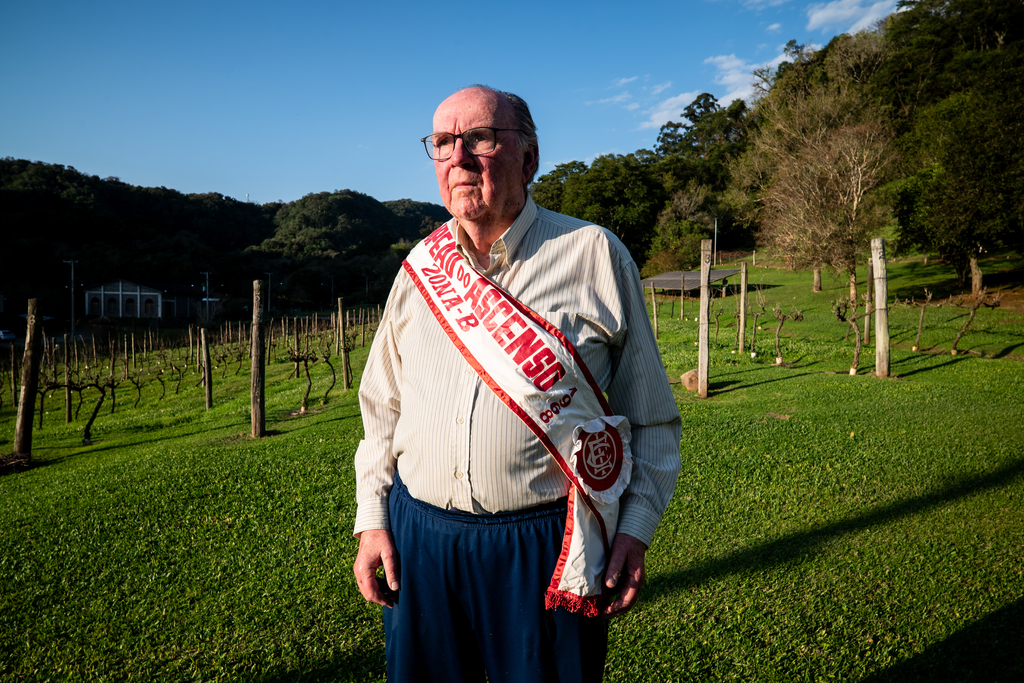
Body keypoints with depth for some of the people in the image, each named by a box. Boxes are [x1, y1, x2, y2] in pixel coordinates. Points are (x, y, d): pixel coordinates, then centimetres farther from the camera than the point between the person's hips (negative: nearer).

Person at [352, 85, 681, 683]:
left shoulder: (595, 256, -4)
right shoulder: (421, 265, 7)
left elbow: (651, 416, 0)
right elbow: (382, 405, 13)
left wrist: (637, 528, -8)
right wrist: (371, 519, 8)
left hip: (546, 544, -3)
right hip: (418, 538, 4)